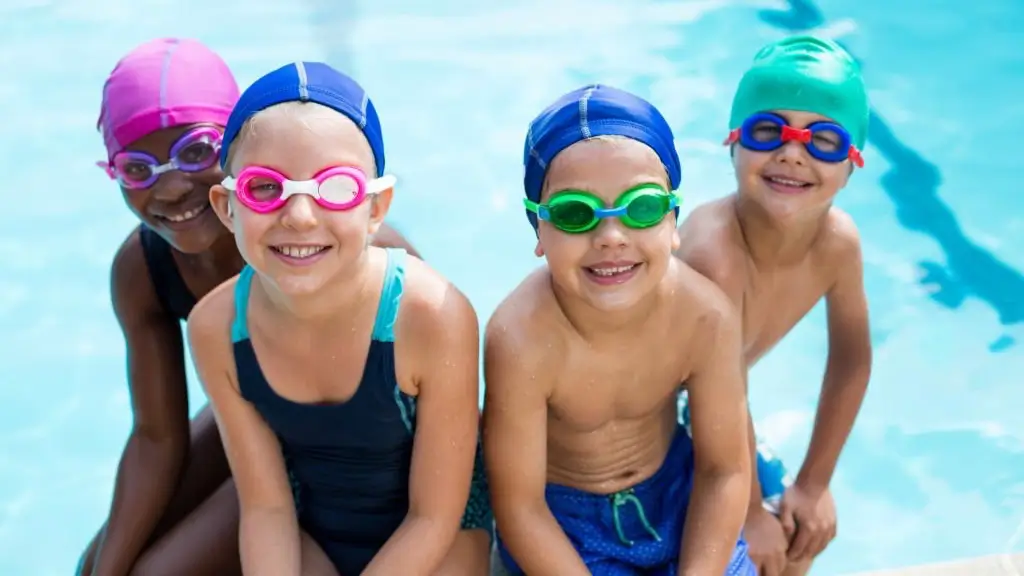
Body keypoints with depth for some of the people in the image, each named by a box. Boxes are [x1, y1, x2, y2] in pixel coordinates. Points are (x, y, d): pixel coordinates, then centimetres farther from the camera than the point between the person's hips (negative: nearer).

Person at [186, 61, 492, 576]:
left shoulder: (435, 316, -29)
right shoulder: (216, 327, -19)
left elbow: (433, 517, -20)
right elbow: (265, 507, -10)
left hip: (436, 528, -2)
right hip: (306, 531, 2)